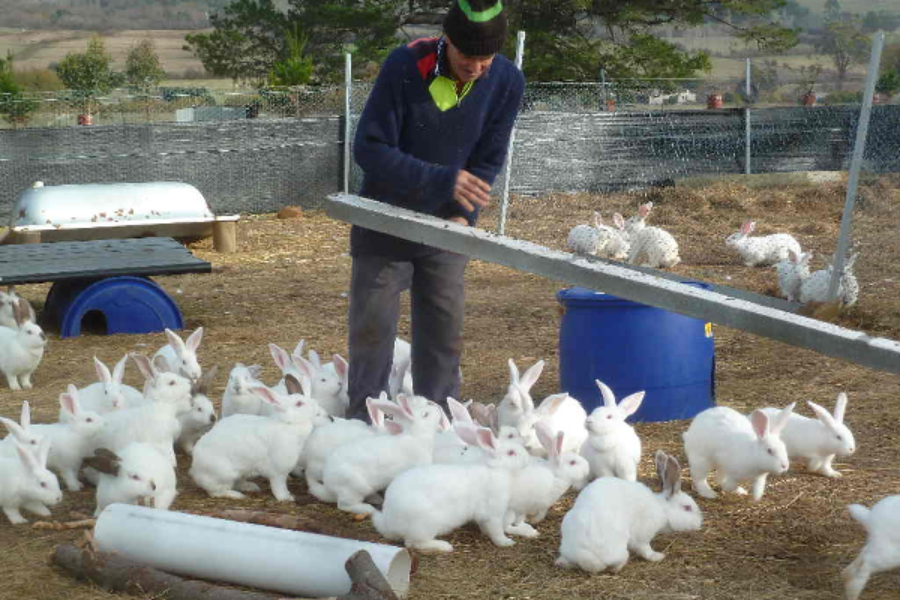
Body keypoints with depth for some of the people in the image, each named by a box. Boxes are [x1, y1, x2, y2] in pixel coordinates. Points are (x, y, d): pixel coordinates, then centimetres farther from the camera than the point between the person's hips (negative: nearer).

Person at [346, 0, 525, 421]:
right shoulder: (405, 67, -23)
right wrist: (443, 179, -33)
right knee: (372, 327, 1)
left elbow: (488, 162, -3)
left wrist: (464, 213, -18)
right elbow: (369, 148, -23)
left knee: (444, 332, 8)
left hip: (445, 227, 3)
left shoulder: (506, 83, -13)